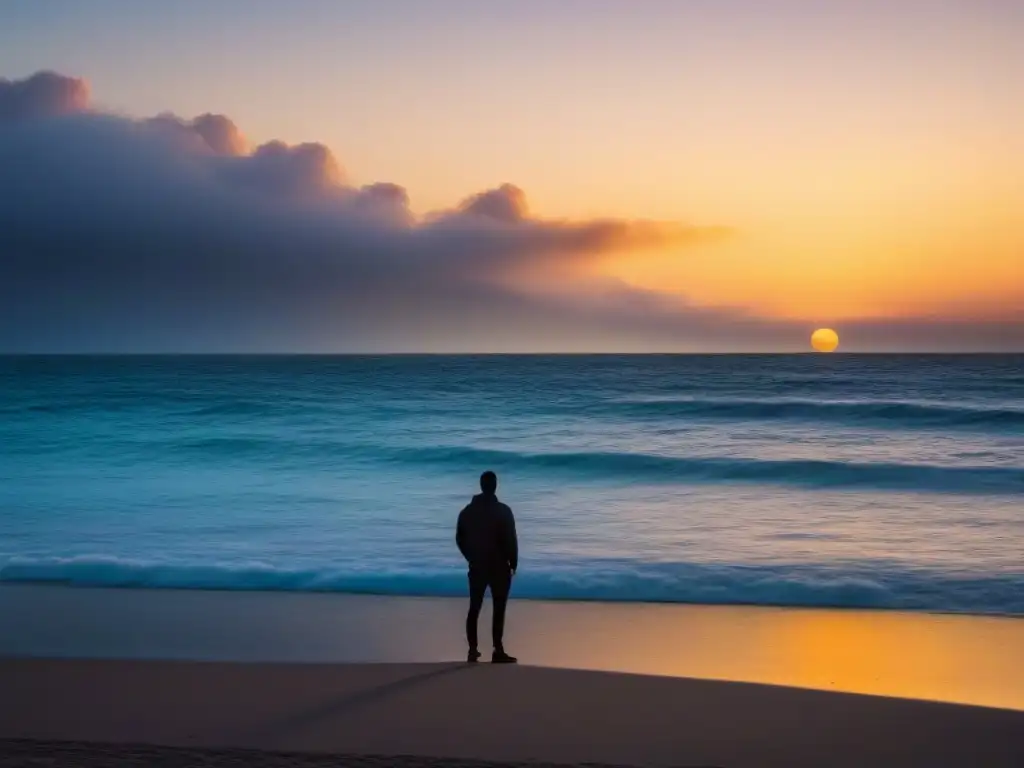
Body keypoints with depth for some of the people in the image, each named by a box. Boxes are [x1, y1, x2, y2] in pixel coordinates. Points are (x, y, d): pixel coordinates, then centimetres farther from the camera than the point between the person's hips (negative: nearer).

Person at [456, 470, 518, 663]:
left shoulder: (467, 511, 5)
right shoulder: (503, 511, -10)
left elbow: (460, 539, 10)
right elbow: (511, 540, -10)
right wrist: (513, 563, 1)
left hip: (476, 567, 4)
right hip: (499, 567, -4)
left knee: (474, 609, 9)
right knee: (499, 610, -2)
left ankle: (473, 650, 10)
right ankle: (498, 652, -6)